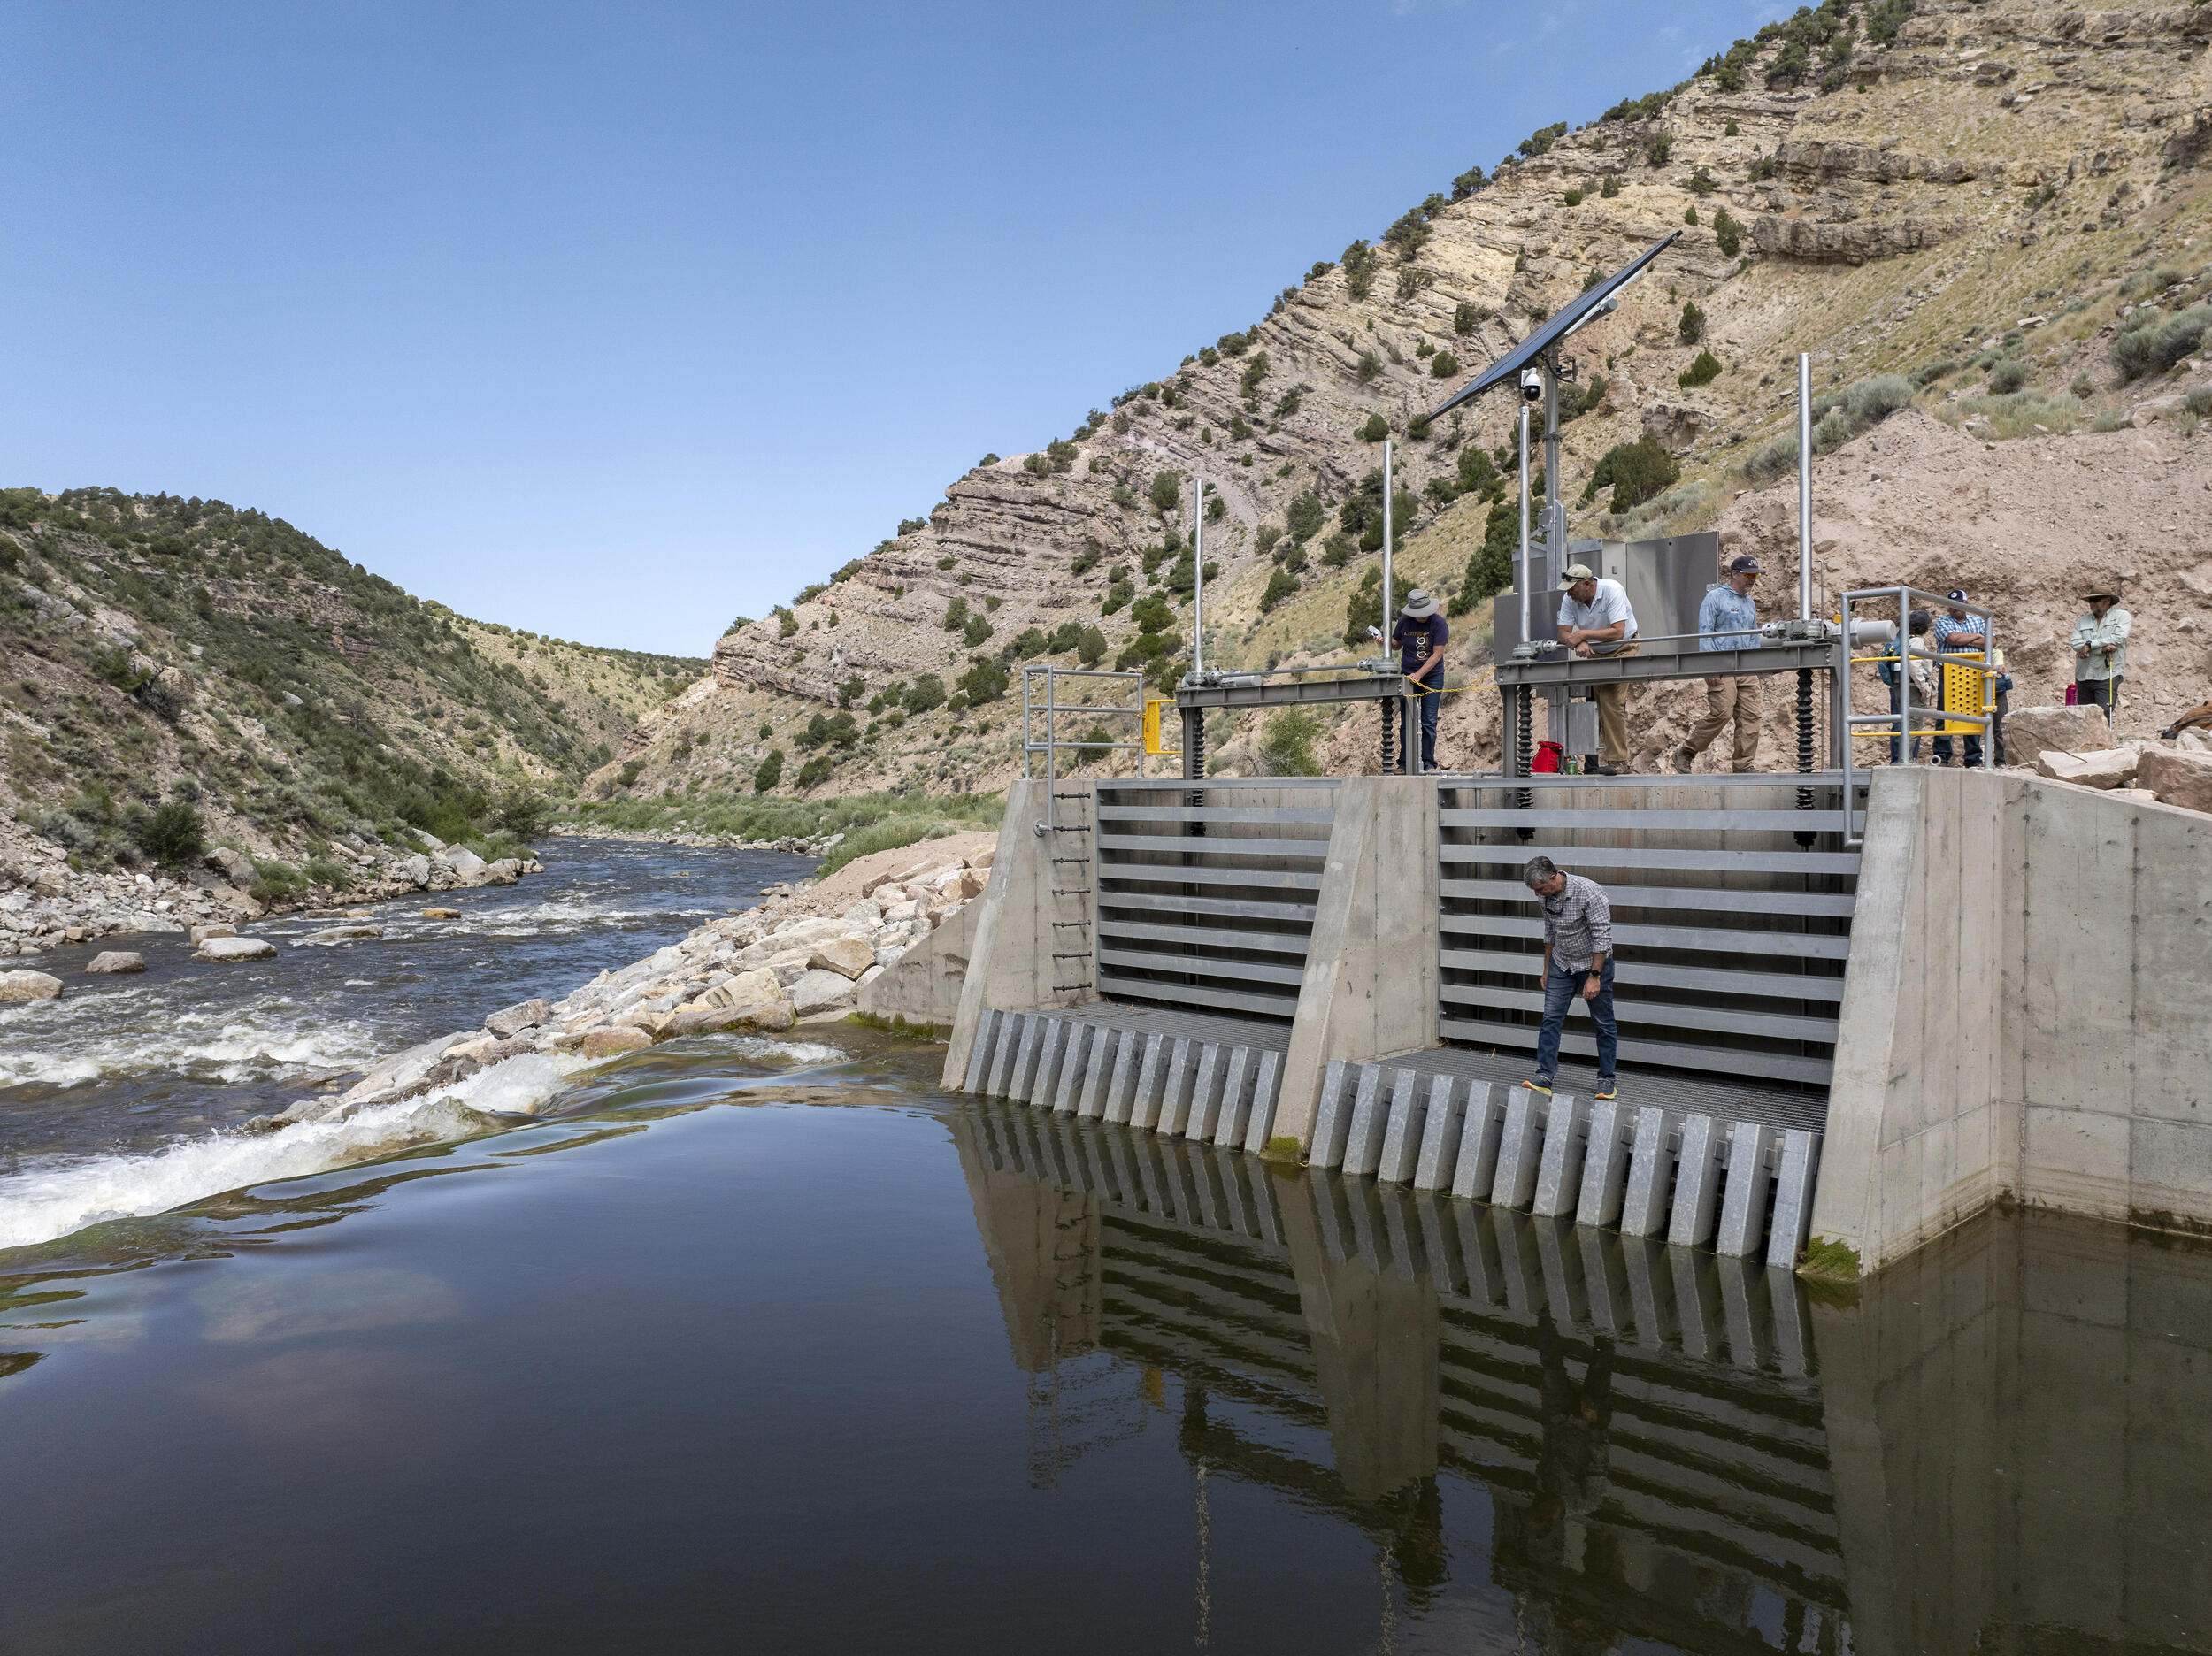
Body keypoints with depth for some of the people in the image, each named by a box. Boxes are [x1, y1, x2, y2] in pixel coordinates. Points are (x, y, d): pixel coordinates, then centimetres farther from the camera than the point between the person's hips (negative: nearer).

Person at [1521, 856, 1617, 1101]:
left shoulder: (1589, 892, -25)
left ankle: (1606, 1081, 14)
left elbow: (1602, 936, -23)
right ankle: (1544, 1078, -6)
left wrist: (1594, 976, -23)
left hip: (1594, 962, -6)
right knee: (1551, 1018, -5)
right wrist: (1547, 969, 16)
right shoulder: (1547, 896, -3)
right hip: (1561, 964, 6)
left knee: (1604, 1024, 4)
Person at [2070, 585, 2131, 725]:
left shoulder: (2122, 616, 7)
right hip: (2083, 676, 4)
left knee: (2104, 716, -13)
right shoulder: (2082, 622, 14)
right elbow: (2076, 644, -2)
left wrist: (2090, 645, -10)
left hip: (2107, 676, -4)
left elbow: (2119, 638, -11)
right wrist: (2102, 648, -14)